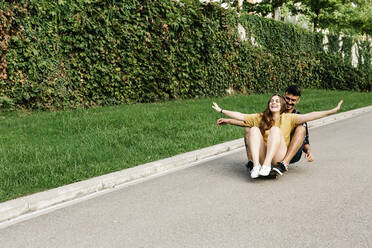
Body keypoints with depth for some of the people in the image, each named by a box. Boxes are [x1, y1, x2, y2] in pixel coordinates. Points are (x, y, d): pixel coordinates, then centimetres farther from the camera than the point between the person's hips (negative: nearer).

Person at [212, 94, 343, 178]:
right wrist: (221, 110, 16)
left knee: (275, 129, -23)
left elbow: (309, 116, 0)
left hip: (279, 156, -2)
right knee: (254, 129, -18)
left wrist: (332, 111, -9)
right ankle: (256, 165, -35)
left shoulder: (288, 118, 9)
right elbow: (240, 116, 15)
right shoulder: (260, 117, 15)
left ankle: (266, 165, -38)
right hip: (262, 155, 2)